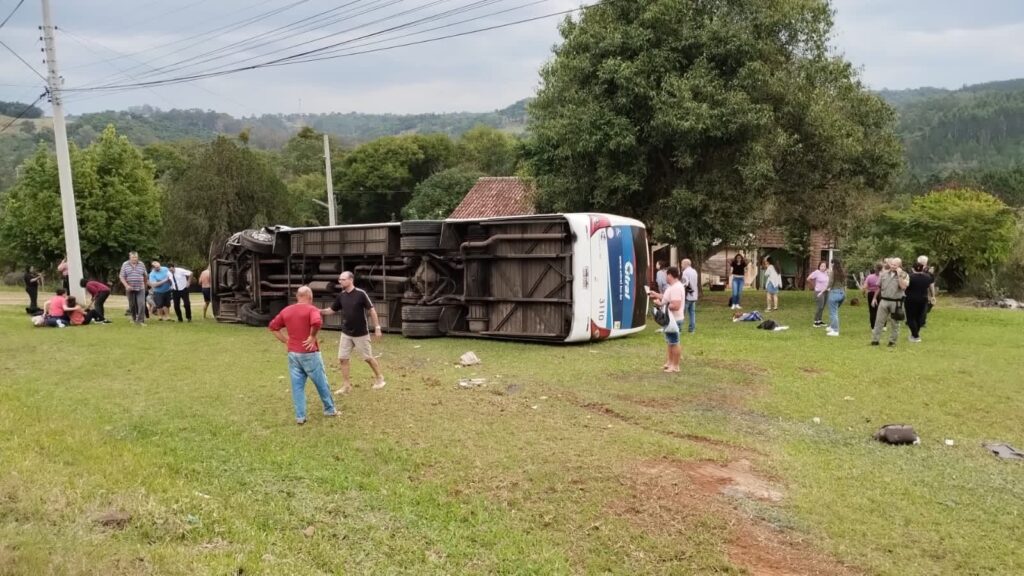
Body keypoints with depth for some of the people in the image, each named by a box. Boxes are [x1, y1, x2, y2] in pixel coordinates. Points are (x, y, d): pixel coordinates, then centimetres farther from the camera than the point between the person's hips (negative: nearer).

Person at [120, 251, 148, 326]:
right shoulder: (125, 265, 1)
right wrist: (126, 285, -14)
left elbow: (145, 276, 13)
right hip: (130, 288, 0)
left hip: (140, 288, 0)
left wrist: (145, 285, 18)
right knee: (132, 305, 10)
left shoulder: (141, 265, 3)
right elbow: (121, 276, -2)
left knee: (141, 304, -12)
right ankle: (134, 319, 27)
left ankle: (141, 320, -10)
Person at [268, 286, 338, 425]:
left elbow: (272, 326, 15)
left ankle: (300, 416, 7)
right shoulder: (311, 309, -10)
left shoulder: (286, 310, 9)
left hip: (292, 353, 5)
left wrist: (286, 341, 12)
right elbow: (317, 322, -31)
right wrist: (312, 337, -15)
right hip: (309, 353, -4)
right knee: (321, 382, 11)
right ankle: (330, 409, 24)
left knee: (297, 385, 8)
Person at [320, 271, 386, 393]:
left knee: (368, 357, 6)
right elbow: (332, 310, 9)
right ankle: (346, 385, 14)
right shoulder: (341, 296, 0)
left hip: (361, 334, -5)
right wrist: (319, 311, -10)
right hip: (346, 334, 5)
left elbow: (371, 310, -12)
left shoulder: (361, 294, -16)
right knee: (342, 359, 2)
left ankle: (379, 378, 28)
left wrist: (377, 328, -12)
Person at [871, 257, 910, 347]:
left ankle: (892, 341, 18)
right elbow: (879, 287, 15)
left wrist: (899, 274, -19)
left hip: (896, 302, -3)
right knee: (879, 321, 2)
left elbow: (903, 286, -20)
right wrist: (875, 298, 16)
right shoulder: (884, 274, 8)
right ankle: (875, 340, 6)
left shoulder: (904, 275, -3)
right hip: (884, 301, 3)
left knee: (895, 323, 7)